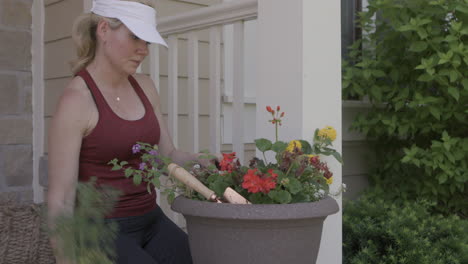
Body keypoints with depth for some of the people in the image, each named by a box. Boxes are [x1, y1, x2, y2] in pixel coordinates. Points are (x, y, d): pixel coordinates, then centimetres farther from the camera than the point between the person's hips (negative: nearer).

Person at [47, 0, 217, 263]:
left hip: (150, 224, 7)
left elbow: (167, 157, 8)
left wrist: (203, 160, -13)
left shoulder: (144, 86, 5)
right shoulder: (75, 100, -18)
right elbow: (59, 199, -17)